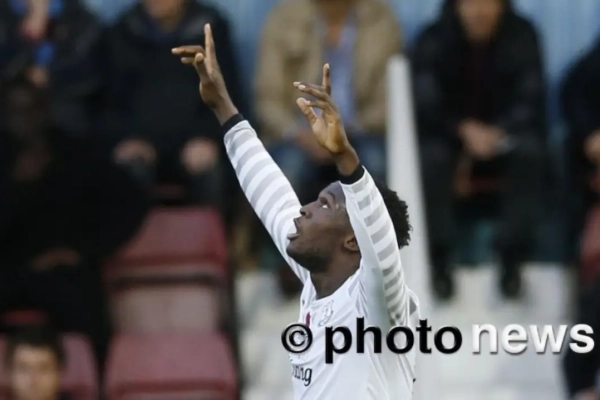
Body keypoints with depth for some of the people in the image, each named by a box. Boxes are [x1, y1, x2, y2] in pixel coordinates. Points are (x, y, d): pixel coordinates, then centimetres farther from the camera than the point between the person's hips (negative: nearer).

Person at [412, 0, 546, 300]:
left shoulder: (522, 36, -8)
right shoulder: (433, 41, -10)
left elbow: (531, 103, -13)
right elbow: (425, 109, -16)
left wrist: (494, 134, -29)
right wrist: (465, 130, -33)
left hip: (503, 135, 1)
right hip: (450, 137, -1)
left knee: (529, 152, -33)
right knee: (430, 158, -34)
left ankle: (511, 259, -27)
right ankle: (438, 261, -25)